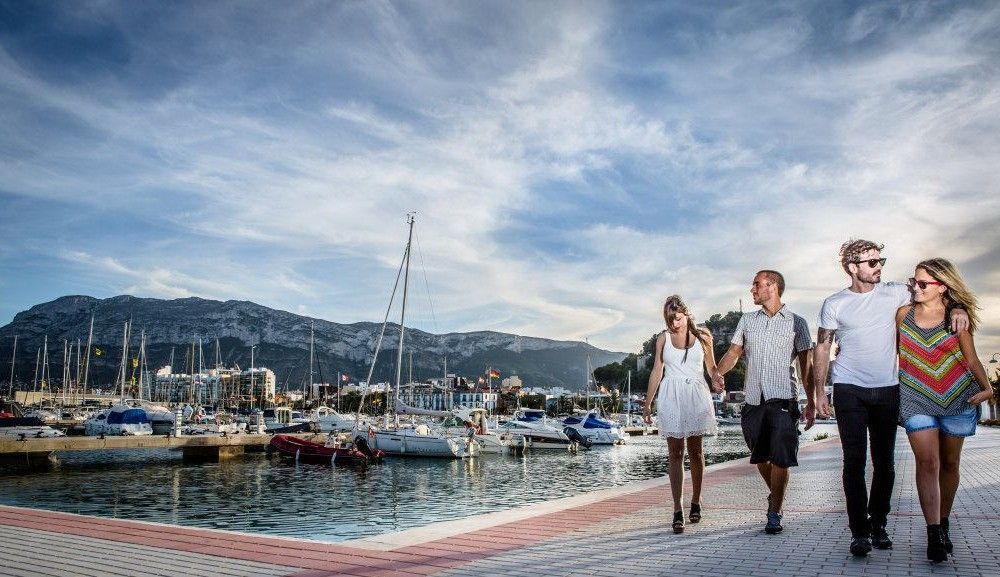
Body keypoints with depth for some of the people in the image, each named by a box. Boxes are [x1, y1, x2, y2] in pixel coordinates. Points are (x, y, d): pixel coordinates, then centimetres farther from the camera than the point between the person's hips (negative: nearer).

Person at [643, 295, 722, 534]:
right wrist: (647, 403, 9)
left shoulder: (702, 336, 4)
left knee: (695, 451, 6)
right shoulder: (663, 339, 6)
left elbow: (712, 367, 10)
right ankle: (678, 511, -4)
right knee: (675, 454, -3)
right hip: (671, 398, 0)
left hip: (696, 397, 0)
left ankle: (696, 501, 24)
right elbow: (657, 372, 9)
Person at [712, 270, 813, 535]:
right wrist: (718, 371, -9)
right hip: (753, 400, 4)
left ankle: (774, 513, 5)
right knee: (760, 458, 13)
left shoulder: (796, 322, 4)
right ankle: (775, 495, 38)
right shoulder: (747, 320, 14)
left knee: (780, 460, -6)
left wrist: (811, 403, -1)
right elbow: (733, 352, 13)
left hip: (783, 400, -4)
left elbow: (806, 364, 4)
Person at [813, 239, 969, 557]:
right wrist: (819, 392, 0)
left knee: (884, 462, 8)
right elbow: (822, 348, 4)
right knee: (854, 461, -4)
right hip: (849, 390, -2)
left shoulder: (894, 293, 4)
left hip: (887, 390, 2)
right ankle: (860, 531, 3)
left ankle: (879, 524, 23)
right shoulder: (834, 304, 0)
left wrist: (956, 308, -11)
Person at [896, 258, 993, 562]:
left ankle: (943, 523, 26)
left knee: (949, 463, 10)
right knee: (927, 462, -11)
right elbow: (893, 349, 11)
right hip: (916, 399, 0)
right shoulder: (904, 313, 2)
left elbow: (971, 359, 2)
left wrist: (986, 387, -14)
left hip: (957, 399, 1)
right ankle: (934, 535, -12)